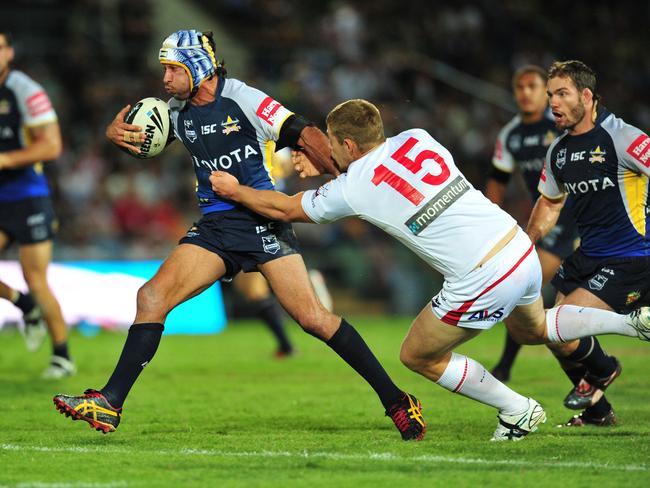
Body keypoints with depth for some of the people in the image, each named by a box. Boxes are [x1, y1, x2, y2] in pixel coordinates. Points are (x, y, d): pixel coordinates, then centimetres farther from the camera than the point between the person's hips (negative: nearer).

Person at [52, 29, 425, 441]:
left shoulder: (243, 100, -11)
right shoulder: (178, 111, 9)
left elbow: (306, 136, -14)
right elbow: (135, 126, 22)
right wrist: (116, 131, -3)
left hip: (263, 220, -6)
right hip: (215, 227, 6)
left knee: (313, 318, -13)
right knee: (152, 296, -10)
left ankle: (395, 401, -3)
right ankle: (110, 405, -7)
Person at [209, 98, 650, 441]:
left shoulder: (352, 189, -7)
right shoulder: (416, 138, 8)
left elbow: (285, 209, 10)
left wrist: (233, 190, 24)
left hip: (482, 282, -7)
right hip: (522, 249, 7)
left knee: (418, 356, 14)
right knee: (532, 330, 35)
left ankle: (517, 411, 15)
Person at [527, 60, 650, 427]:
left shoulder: (620, 137, -16)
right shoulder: (559, 151, 9)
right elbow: (551, 203, 25)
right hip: (588, 255, 8)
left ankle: (601, 370, 17)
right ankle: (597, 412, 29)